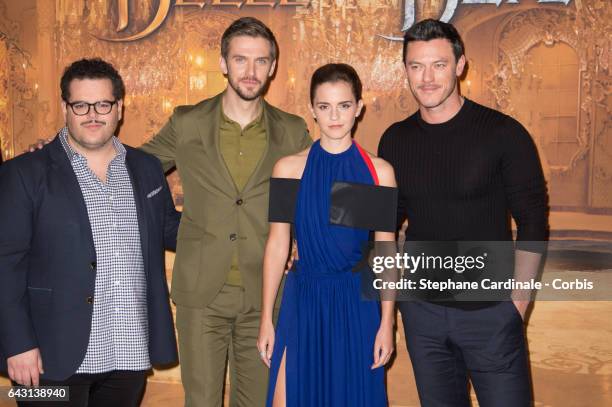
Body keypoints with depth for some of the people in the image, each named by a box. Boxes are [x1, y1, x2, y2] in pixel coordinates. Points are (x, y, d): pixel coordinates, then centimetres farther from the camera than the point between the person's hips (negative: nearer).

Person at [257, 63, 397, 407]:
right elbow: (277, 246, 2)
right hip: (304, 300, 0)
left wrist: (387, 322, -1)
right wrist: (267, 320, 2)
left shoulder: (379, 172, 0)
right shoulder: (289, 168, 0)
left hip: (358, 303, 0)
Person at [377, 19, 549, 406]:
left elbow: (533, 222, -6)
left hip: (490, 312, -3)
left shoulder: (502, 133, -10)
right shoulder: (395, 140, 2)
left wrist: (518, 301, -8)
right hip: (421, 309, 4)